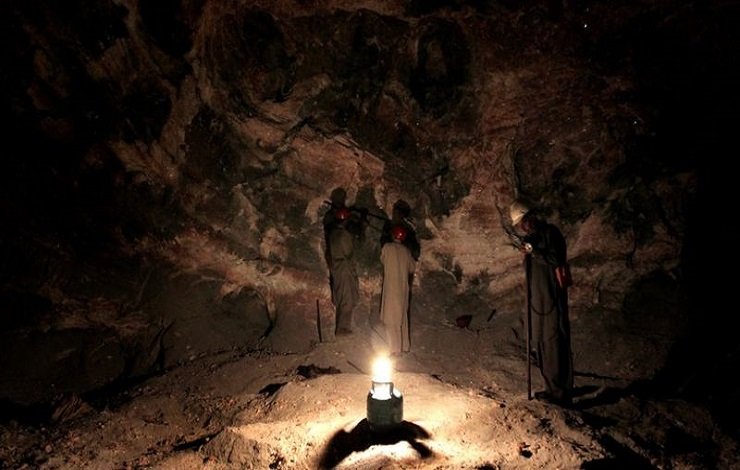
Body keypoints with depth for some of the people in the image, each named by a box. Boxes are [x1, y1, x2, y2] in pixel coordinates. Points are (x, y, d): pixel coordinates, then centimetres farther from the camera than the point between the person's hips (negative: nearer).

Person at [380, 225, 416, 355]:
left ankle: (395, 349, 1)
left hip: (391, 288, -5)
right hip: (403, 289, 5)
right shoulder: (406, 251, 4)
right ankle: (405, 346, 21)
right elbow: (412, 269, 10)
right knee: (402, 317, 15)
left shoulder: (387, 247, -8)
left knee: (392, 319, 0)